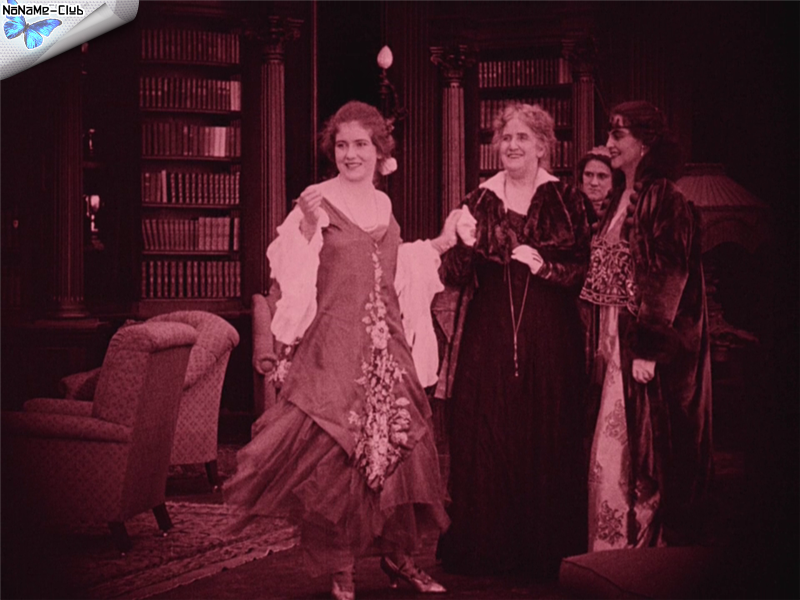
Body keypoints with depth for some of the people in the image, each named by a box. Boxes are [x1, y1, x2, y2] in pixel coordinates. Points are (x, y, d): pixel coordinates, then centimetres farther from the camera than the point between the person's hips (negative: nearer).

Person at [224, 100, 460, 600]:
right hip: (336, 344, -5)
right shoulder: (319, 201, -4)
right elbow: (292, 271, -13)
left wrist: (439, 245, 21)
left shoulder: (383, 204, 14)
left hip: (388, 344, 5)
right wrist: (305, 226, -28)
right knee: (335, 451, -6)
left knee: (397, 445, 5)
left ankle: (397, 554, 17)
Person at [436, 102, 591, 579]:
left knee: (545, 437, -1)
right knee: (485, 437, 0)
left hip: (549, 338, -1)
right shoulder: (480, 201, 9)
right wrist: (465, 245, -14)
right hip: (488, 338, 1)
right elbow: (455, 277, 5)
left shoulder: (566, 200, 5)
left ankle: (545, 551, 9)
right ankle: (485, 548, 8)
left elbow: (583, 269, 2)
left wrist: (544, 266, -14)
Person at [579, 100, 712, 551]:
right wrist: (605, 342, 12)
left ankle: (646, 545, 3)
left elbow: (670, 279, -17)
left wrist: (649, 348, -21)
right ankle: (616, 548, 16)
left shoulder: (666, 202, -12)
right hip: (619, 341, 9)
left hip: (648, 344, -8)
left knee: (643, 450, -4)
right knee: (616, 449, 10)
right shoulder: (623, 202, 14)